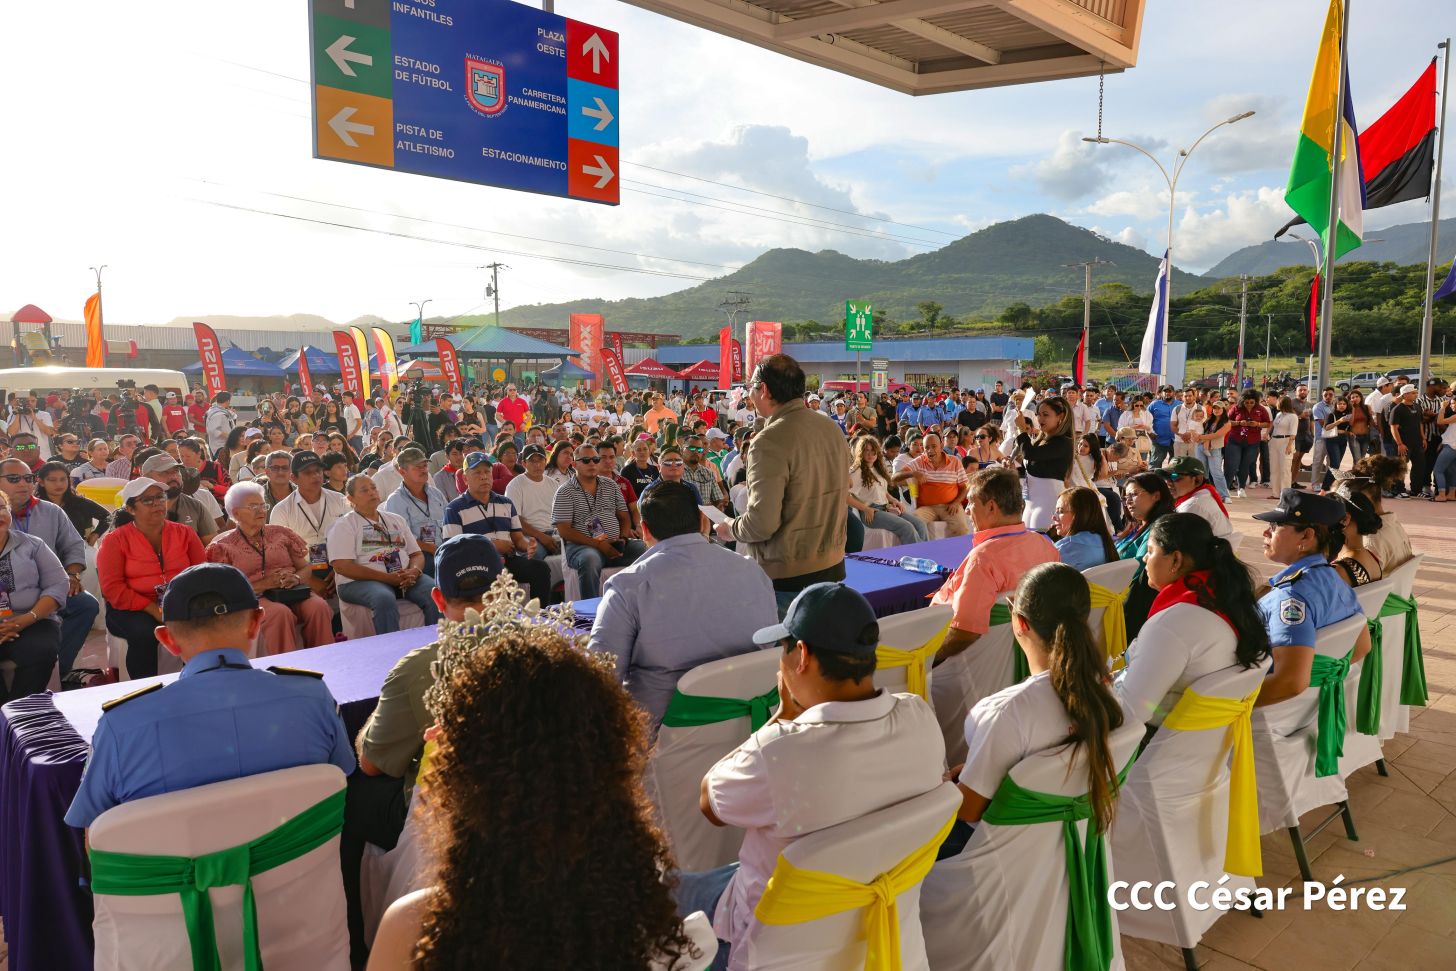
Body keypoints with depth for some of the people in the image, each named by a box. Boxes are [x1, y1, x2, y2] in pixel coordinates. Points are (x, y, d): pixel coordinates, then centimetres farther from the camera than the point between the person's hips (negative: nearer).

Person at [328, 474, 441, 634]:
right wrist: (388, 578, -16)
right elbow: (342, 566, -8)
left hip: (404, 578, 5)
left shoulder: (396, 520, 22)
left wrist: (414, 571, -8)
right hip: (361, 581, -5)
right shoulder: (343, 525, 5)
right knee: (385, 599, -38)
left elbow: (417, 554, 19)